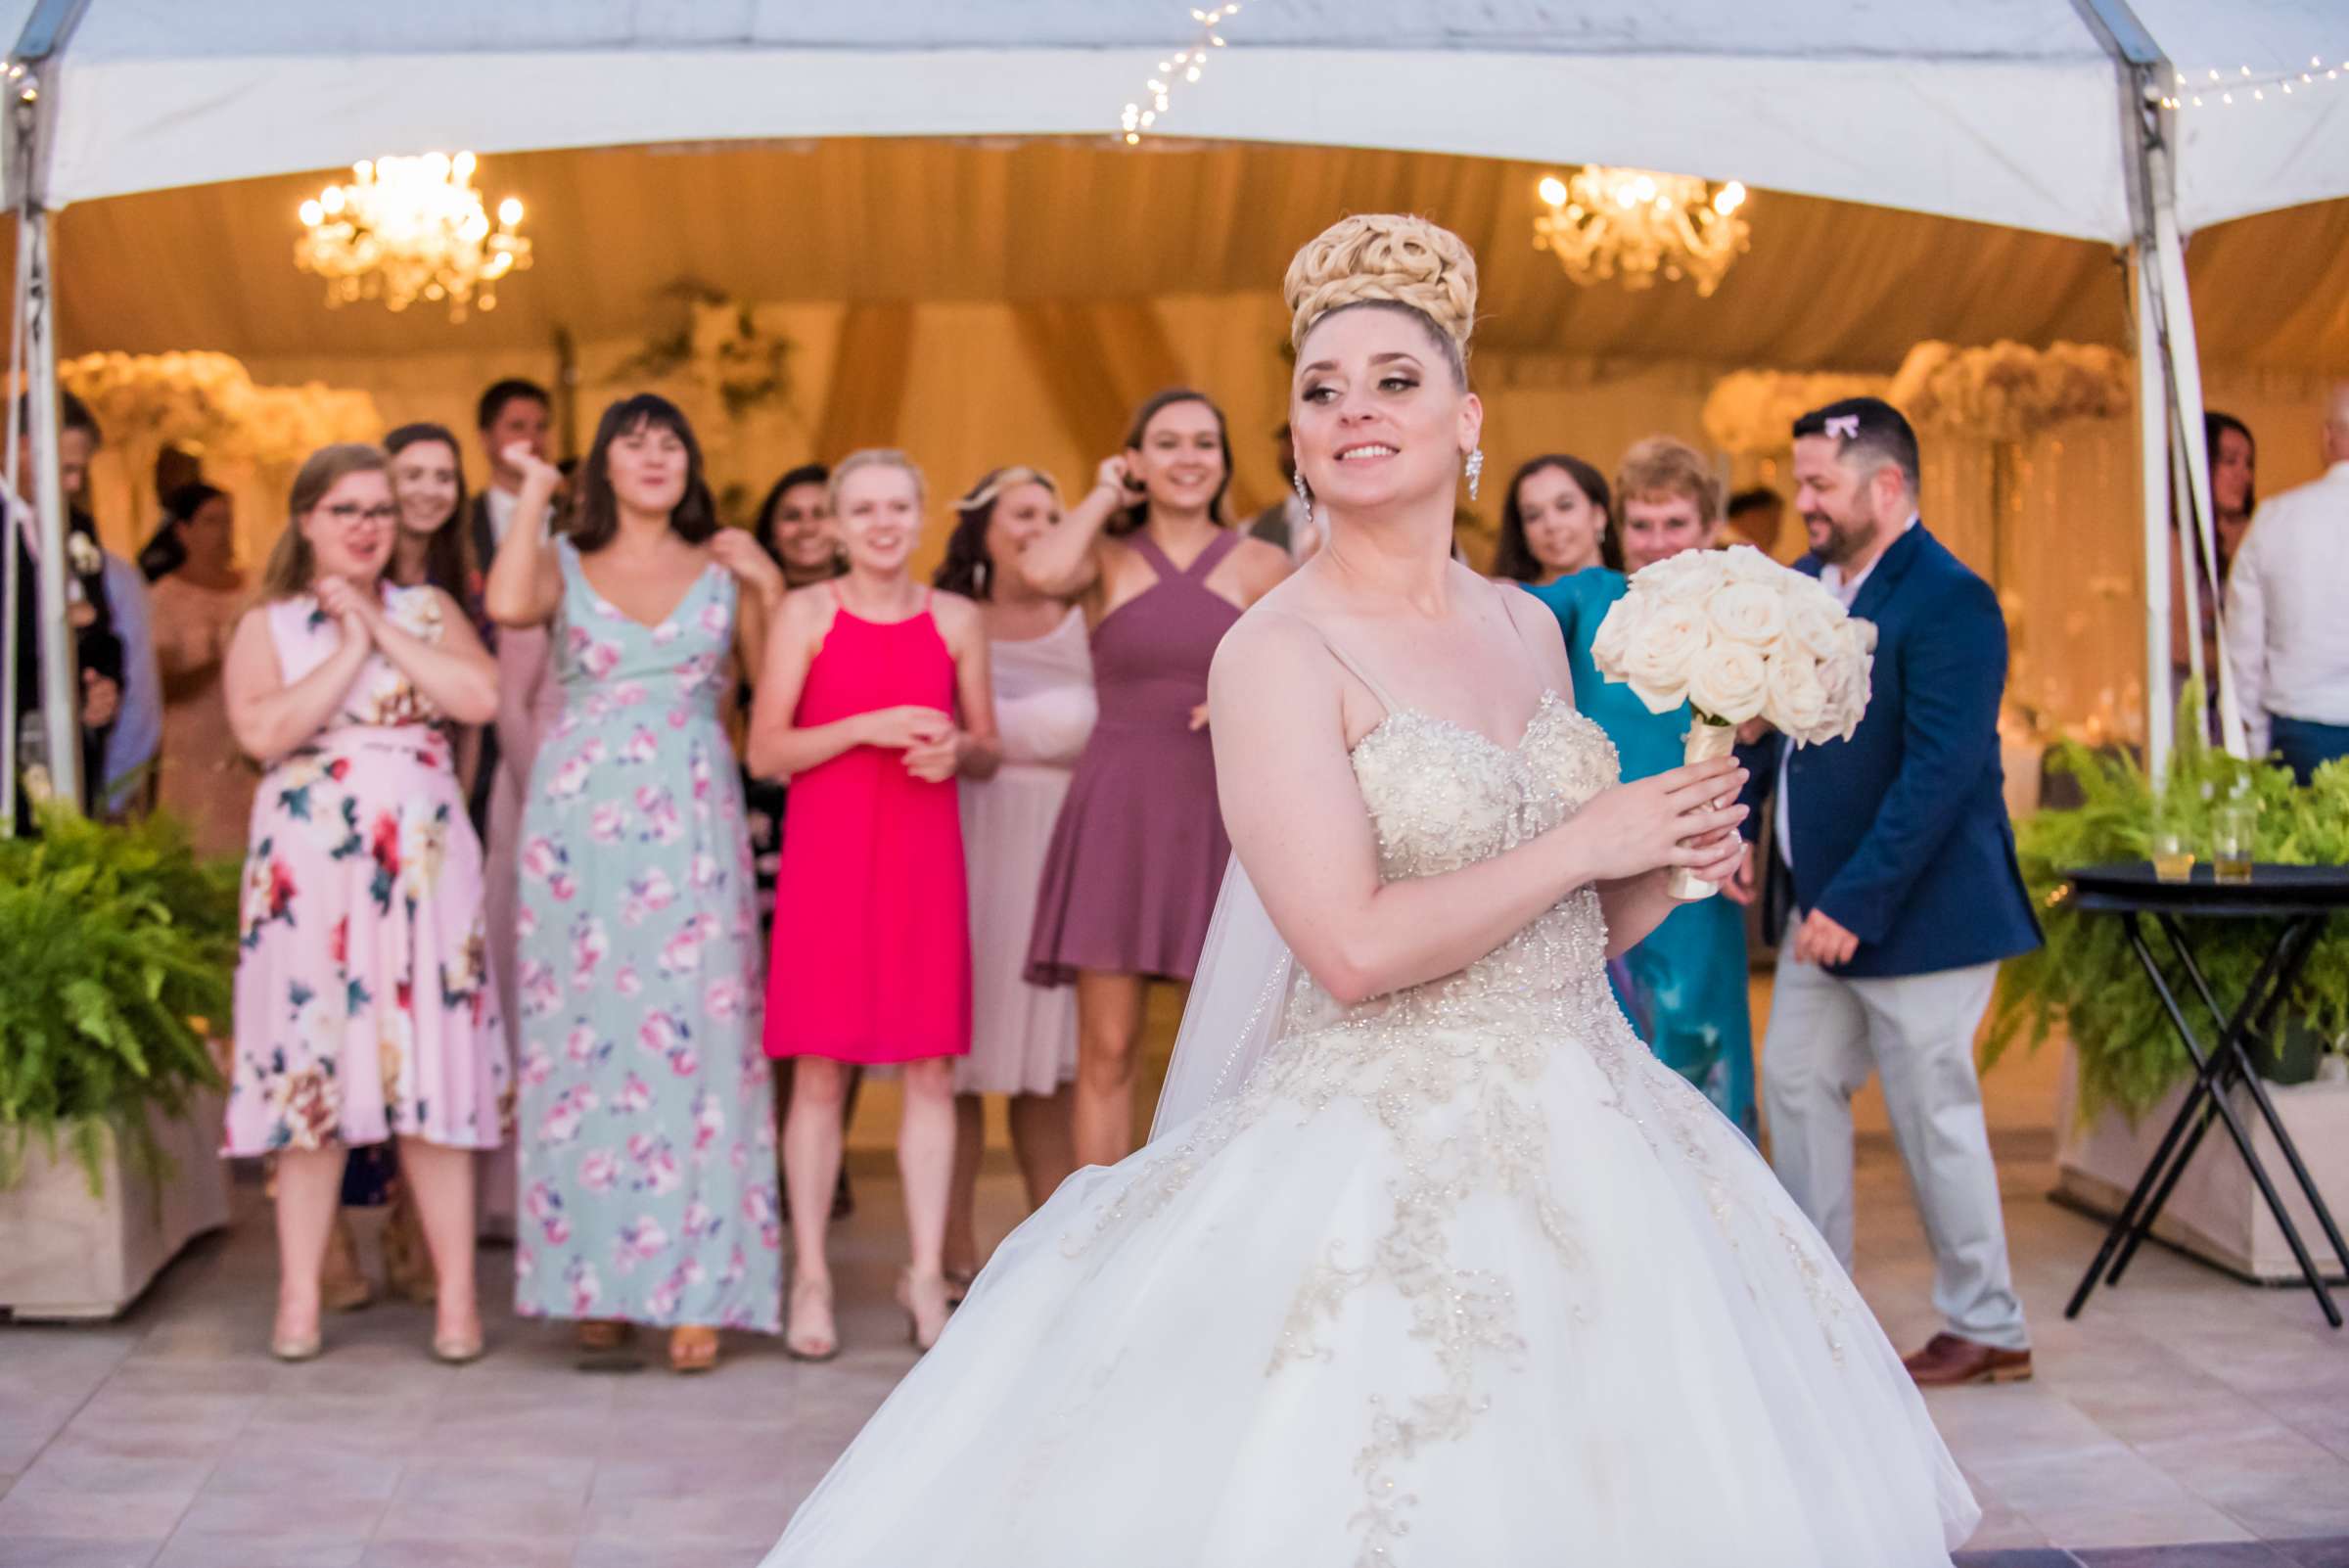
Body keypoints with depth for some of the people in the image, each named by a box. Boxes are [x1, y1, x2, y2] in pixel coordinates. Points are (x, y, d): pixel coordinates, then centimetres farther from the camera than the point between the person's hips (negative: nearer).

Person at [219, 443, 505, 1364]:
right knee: (311, 1067, 0)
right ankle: (299, 1299, 9)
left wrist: (384, 628, -6)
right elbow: (263, 732, -9)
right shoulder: (267, 624, 9)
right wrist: (351, 647, -6)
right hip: (307, 866, 0)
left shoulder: (429, 611, 12)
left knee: (430, 1068, -1)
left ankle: (458, 1295, 3)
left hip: (423, 861, 0)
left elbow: (480, 699, -6)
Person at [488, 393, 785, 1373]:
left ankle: (696, 1287, 0)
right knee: (583, 1035, 0)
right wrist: (532, 490, -2)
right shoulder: (564, 562, 10)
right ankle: (596, 1278, 9)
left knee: (695, 1039, -5)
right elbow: (507, 605, -14)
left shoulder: (725, 569, 12)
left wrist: (769, 587, -3)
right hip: (579, 820, 0)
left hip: (691, 827, 0)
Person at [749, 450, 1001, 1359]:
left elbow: (989, 755, 15)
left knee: (931, 1070, 1)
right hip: (826, 854, -2)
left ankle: (926, 1274, 9)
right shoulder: (806, 613, 3)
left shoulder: (956, 621, 10)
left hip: (923, 857, 2)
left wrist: (957, 750, -7)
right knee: (819, 1072, -1)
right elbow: (764, 752, -2)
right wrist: (868, 726, -14)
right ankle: (811, 1280, 8)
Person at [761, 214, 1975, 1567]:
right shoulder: (1280, 651, -12)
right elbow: (1353, 951, -22)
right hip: (1387, 1168, -6)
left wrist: (1672, 870, -2)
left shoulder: (1531, 626, 9)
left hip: (1589, 1138, 7)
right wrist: (1584, 842, -14)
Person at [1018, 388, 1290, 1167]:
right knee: (1107, 1048, -2)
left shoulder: (1262, 566, 9)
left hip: (1221, 819, 1)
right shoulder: (1106, 557, 7)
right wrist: (1104, 498, 0)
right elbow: (1041, 571, -17)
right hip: (1117, 816, -1)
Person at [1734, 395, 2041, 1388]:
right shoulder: (1801, 588, 8)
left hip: (1919, 908, -8)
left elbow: (1938, 775, -23)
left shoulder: (1949, 602, -17)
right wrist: (1733, 827, 4)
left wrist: (1855, 903, -25)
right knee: (1796, 1085, 12)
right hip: (1822, 905, 8)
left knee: (1932, 1114, 1)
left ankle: (1988, 1332, 19)